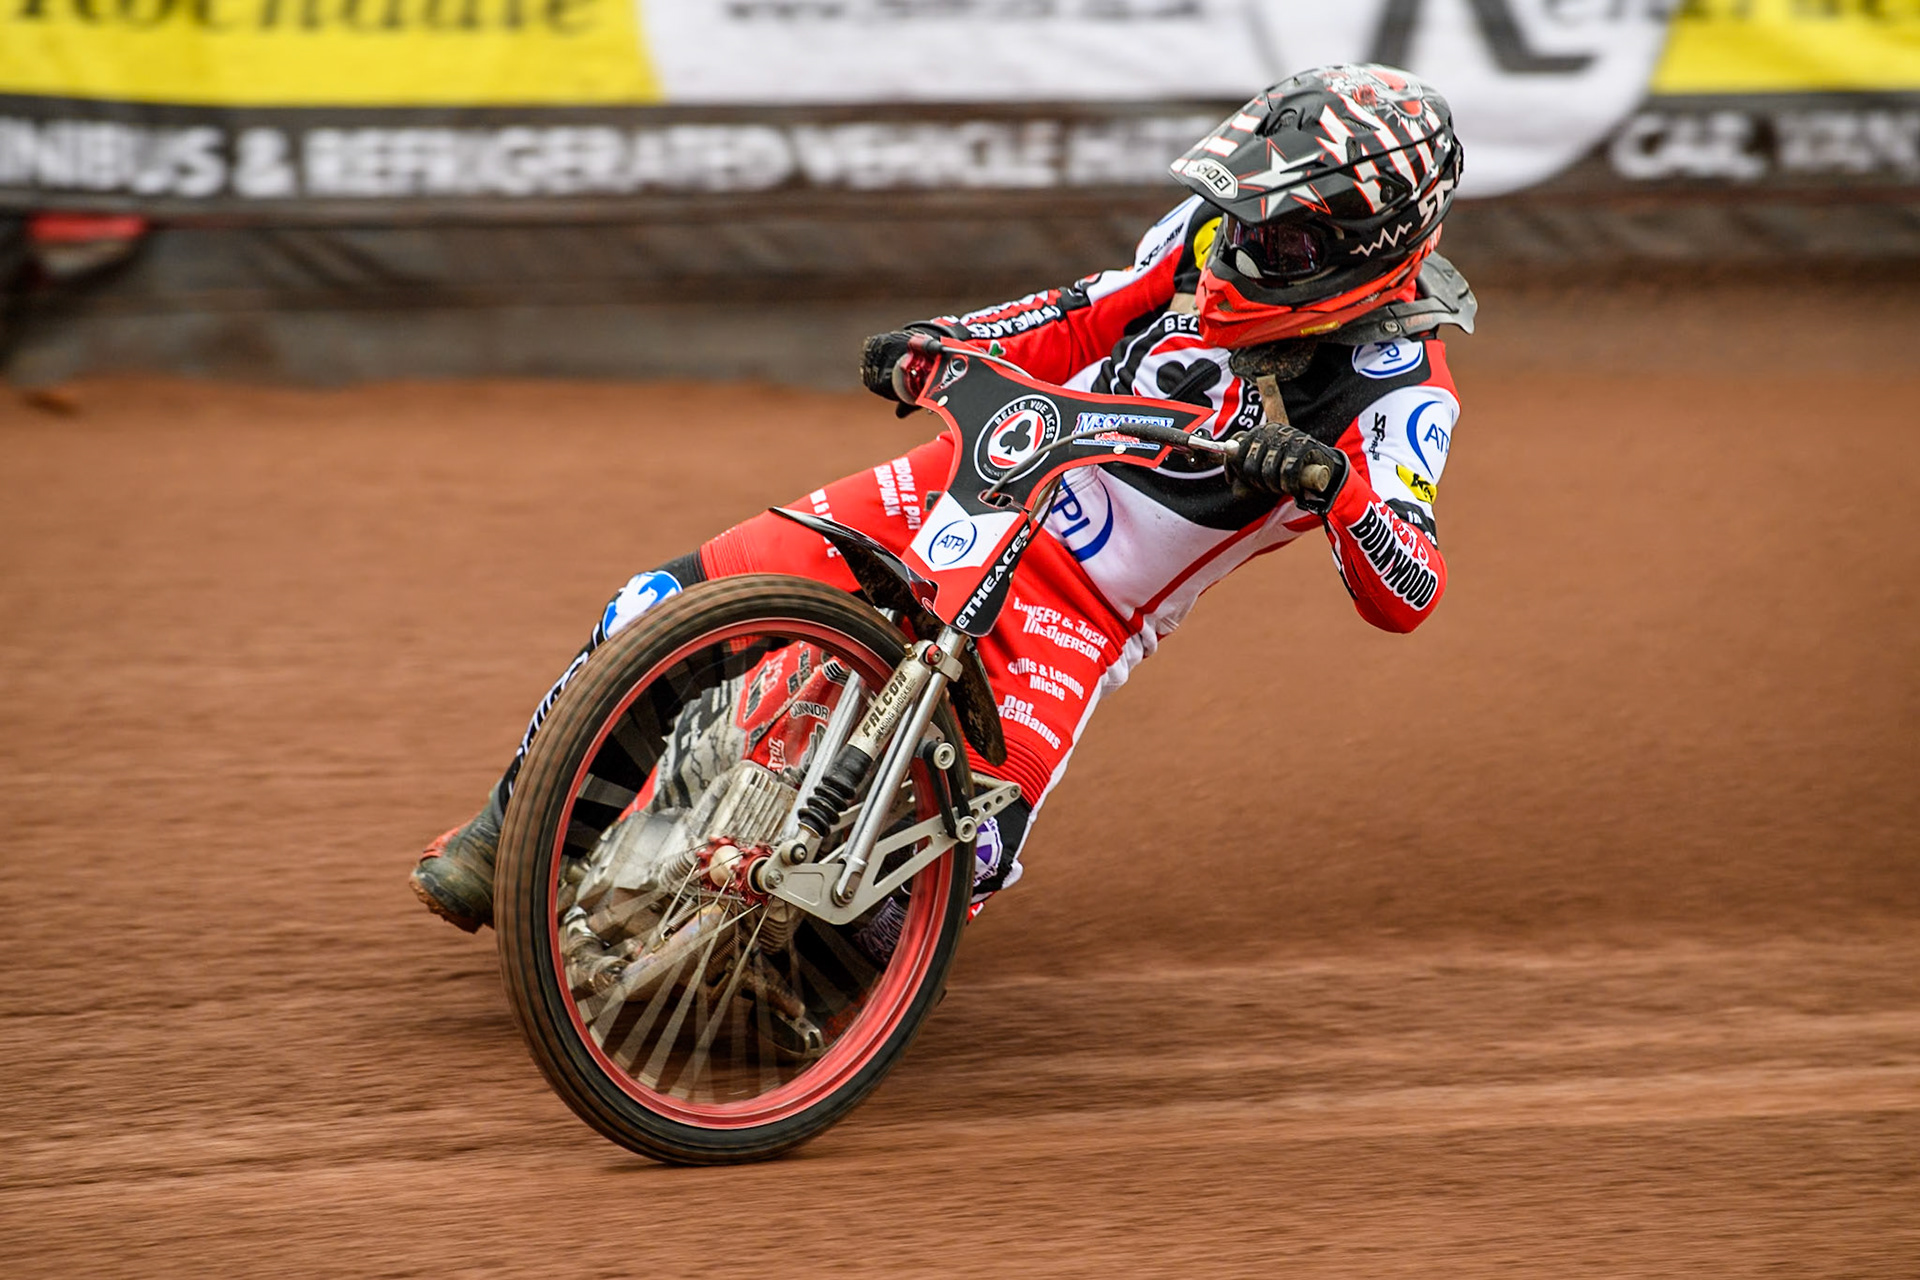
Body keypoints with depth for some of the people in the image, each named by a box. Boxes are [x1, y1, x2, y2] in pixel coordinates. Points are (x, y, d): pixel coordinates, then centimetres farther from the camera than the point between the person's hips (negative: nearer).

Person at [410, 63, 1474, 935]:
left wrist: (1334, 480, -44)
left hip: (1082, 607, -5)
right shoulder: (1217, 233, -1)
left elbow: (1407, 595, -26)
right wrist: (939, 341, -1)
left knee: (967, 855, -30)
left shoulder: (1396, 387, -16)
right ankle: (509, 826, 13)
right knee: (664, 607, -7)